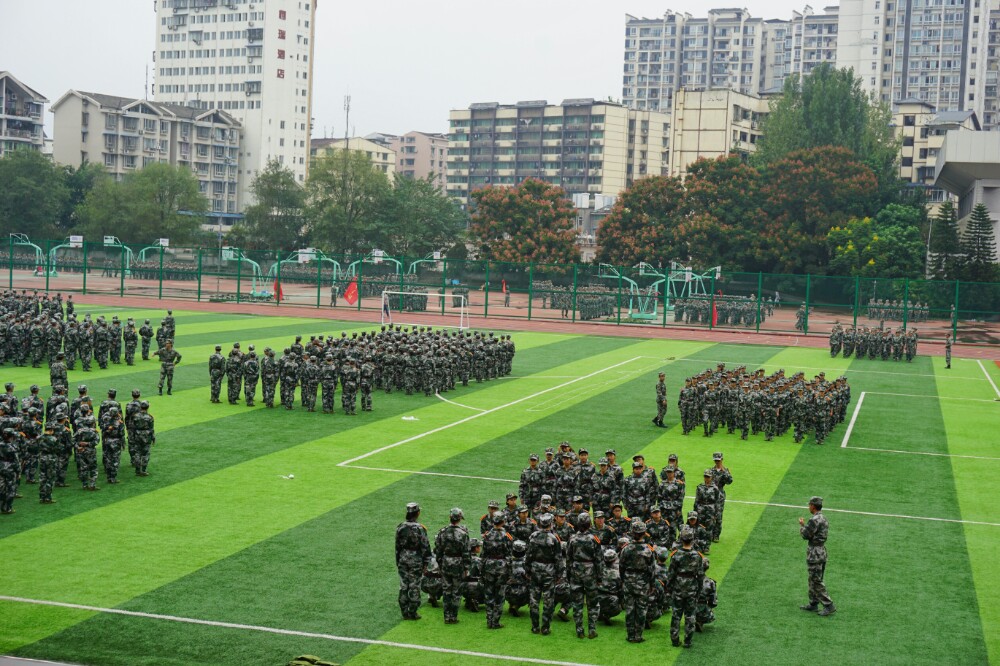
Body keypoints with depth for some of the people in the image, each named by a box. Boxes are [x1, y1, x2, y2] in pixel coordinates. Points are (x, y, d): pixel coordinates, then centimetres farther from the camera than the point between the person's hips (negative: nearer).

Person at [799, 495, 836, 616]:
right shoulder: (824, 518, 11)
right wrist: (804, 525, 14)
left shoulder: (814, 520, -20)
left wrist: (801, 525, 2)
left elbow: (805, 535, -16)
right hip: (822, 551, 10)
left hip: (815, 553, -10)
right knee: (813, 580, 17)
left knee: (816, 581, -5)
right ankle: (813, 604, 23)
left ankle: (829, 606, -6)